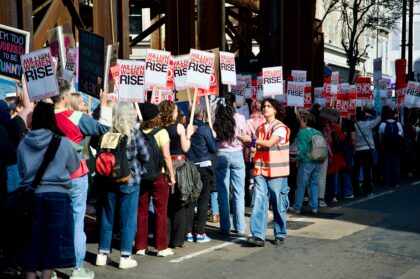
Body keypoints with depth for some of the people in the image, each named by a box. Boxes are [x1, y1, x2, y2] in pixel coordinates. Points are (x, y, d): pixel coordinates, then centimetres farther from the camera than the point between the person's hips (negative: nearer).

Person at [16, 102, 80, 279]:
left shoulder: (23, 144, -1)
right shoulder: (63, 142, -7)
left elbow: (21, 171, 12)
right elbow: (73, 168, 6)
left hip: (31, 196, 2)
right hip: (57, 195, -2)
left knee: (31, 239, 11)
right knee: (52, 239, 5)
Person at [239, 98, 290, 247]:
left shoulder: (280, 127, -5)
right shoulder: (260, 128, 15)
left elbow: (269, 143, -18)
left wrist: (250, 139, -15)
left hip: (277, 172, -4)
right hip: (261, 171, 5)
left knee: (278, 204, 4)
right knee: (259, 202, -7)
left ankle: (280, 234, 17)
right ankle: (258, 235, -10)